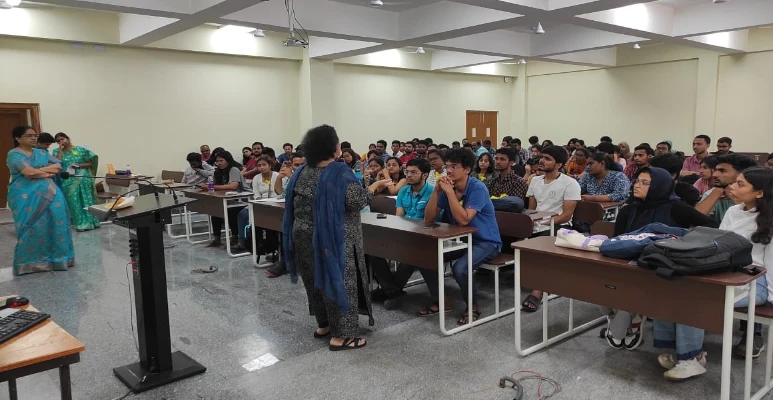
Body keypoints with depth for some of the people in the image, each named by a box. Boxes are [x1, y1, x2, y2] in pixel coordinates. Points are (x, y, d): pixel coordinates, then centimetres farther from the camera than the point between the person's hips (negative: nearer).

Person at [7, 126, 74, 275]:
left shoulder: (42, 153, 16)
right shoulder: (14, 154, -3)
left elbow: (59, 166, 4)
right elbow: (28, 171, -17)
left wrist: (38, 171, -8)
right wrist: (49, 172, -5)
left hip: (48, 193, 5)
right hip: (26, 196, -5)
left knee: (54, 223, 1)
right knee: (32, 227, -5)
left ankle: (55, 258, 9)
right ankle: (30, 261, 5)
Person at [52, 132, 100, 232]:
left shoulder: (80, 149, 0)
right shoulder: (57, 152, 7)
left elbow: (92, 162, -1)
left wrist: (80, 166, -14)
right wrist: (60, 150, -10)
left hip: (82, 179, -3)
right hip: (67, 181, 3)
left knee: (85, 200, 1)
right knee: (73, 201, 5)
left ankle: (89, 222, 6)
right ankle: (80, 223, 11)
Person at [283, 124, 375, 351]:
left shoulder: (301, 172, 7)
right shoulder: (340, 172, -16)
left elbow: (294, 204, 13)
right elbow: (356, 201, -22)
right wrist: (372, 190, -5)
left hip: (303, 237, 8)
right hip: (332, 239, -7)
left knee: (314, 280, 18)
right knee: (338, 280, 0)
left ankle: (323, 325, 29)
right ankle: (340, 335, 3)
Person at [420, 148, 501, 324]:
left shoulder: (477, 188, -20)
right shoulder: (447, 187, -3)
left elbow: (463, 220, -30)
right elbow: (429, 219, -7)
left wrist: (450, 192, -29)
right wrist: (436, 191, -17)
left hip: (485, 242, -7)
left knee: (459, 268, -31)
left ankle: (473, 306, -1)